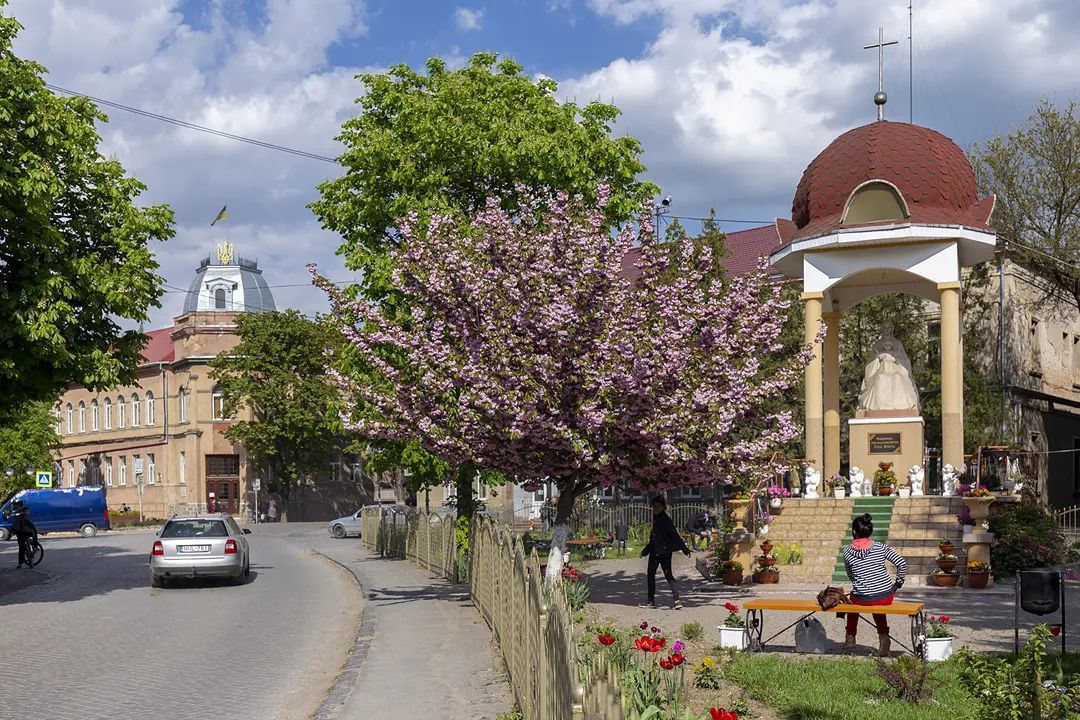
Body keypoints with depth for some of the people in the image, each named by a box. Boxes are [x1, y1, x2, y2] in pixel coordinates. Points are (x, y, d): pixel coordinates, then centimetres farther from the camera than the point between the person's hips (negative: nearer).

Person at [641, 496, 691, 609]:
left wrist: (684, 549, -19)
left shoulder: (666, 519, -13)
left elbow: (675, 535, -16)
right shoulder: (655, 518, 12)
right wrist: (645, 551, 28)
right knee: (651, 574, 9)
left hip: (664, 552, -9)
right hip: (654, 551, 9)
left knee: (668, 575, -7)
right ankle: (651, 600, 12)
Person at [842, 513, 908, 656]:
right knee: (878, 607, 36)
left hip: (863, 599, -1)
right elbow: (902, 563, -8)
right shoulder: (881, 547, -3)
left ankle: (850, 637, 43)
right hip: (886, 597, 1)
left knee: (853, 597, 35)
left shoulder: (847, 552, -3)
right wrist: (898, 583, 5)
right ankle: (883, 636, 21)